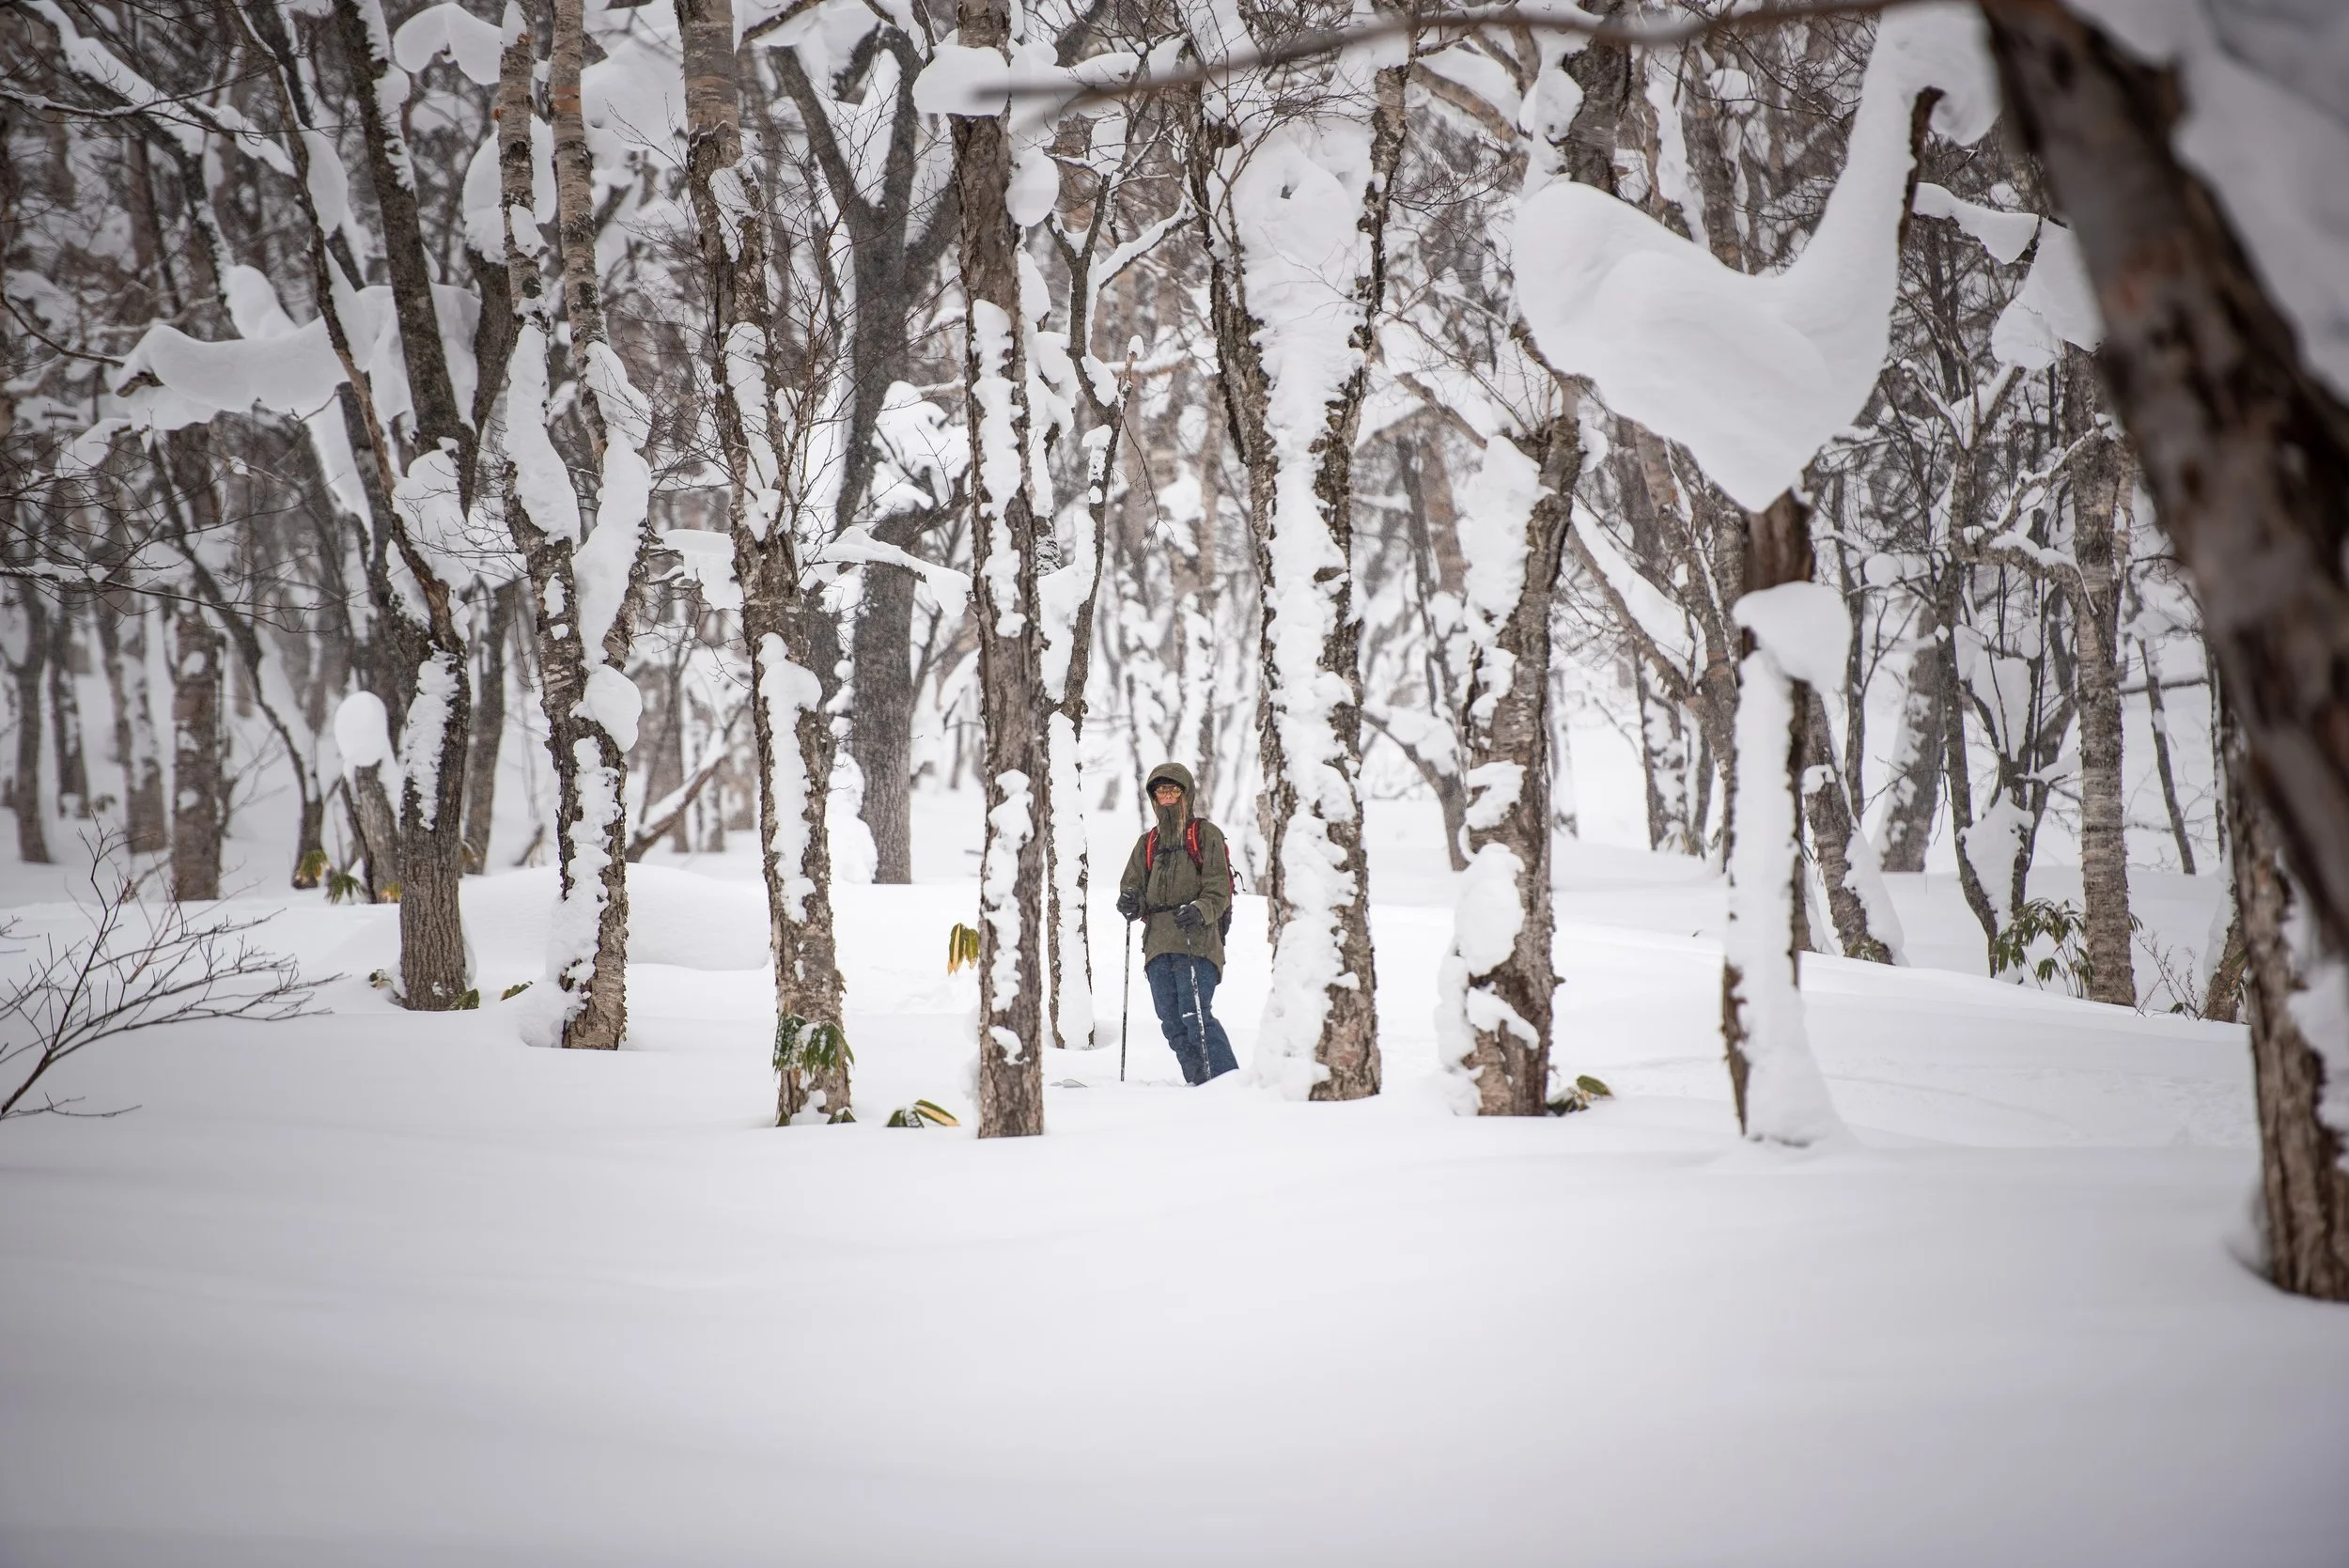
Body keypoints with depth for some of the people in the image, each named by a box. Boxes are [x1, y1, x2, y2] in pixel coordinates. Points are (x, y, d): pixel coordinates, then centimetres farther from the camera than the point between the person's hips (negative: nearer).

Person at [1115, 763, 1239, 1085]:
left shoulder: (1206, 835, 5)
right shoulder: (1148, 843, 20)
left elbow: (1219, 889, -3)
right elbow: (1133, 885, 17)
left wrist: (1200, 911, -23)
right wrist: (1130, 903, -7)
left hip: (1197, 940, -6)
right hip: (1158, 942, 6)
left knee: (1195, 1016, -17)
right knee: (1172, 1023, 2)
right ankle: (1199, 1085, 9)